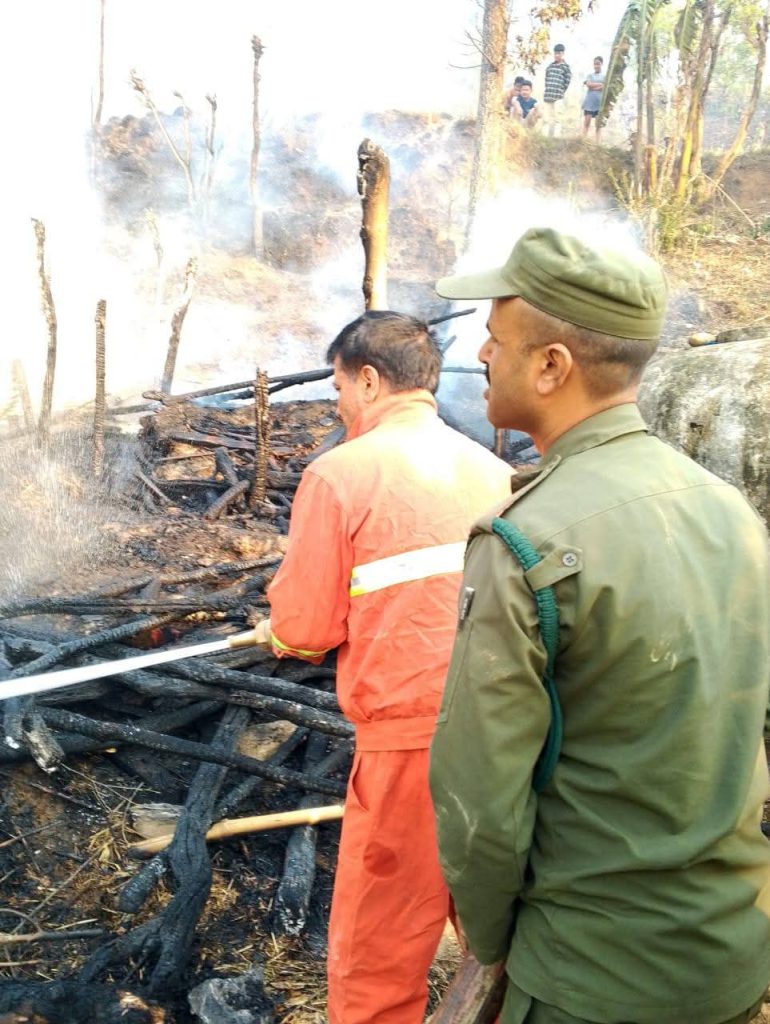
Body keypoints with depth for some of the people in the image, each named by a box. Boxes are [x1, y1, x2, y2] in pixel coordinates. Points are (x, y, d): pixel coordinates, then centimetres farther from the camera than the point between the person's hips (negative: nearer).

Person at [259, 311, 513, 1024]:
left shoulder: (341, 472, -10)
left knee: (376, 961, 13)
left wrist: (283, 633, 15)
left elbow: (304, 628, -8)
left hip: (409, 737, -5)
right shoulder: (496, 472, 5)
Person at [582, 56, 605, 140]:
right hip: (589, 102, 0)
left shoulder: (605, 76, 10)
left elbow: (605, 87, -5)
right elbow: (588, 84, -5)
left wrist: (593, 86, -6)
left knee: (598, 124, 0)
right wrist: (600, 84, -4)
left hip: (600, 103, 0)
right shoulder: (589, 75, 12)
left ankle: (597, 142, 0)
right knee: (586, 122, -5)